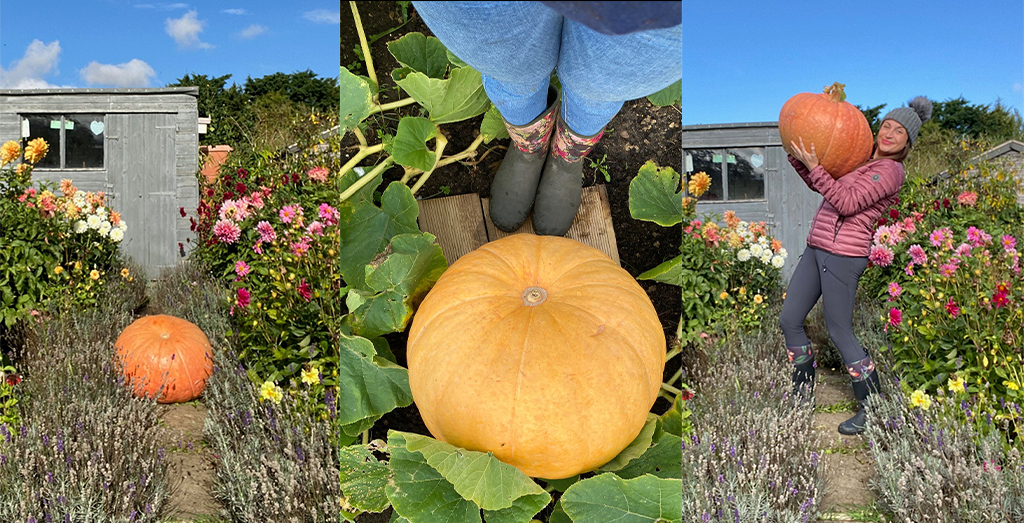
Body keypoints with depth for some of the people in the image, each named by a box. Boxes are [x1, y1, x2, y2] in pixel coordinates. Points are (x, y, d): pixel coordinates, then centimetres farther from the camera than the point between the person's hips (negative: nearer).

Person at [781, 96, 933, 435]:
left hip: (844, 254, -8)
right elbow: (818, 185, 26)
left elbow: (846, 203, -17)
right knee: (789, 320, 9)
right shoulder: (861, 160, 18)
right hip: (816, 248, 8)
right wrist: (797, 157, 12)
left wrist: (814, 167, -18)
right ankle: (803, 392, 25)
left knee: (839, 331, -3)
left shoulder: (890, 171, -8)